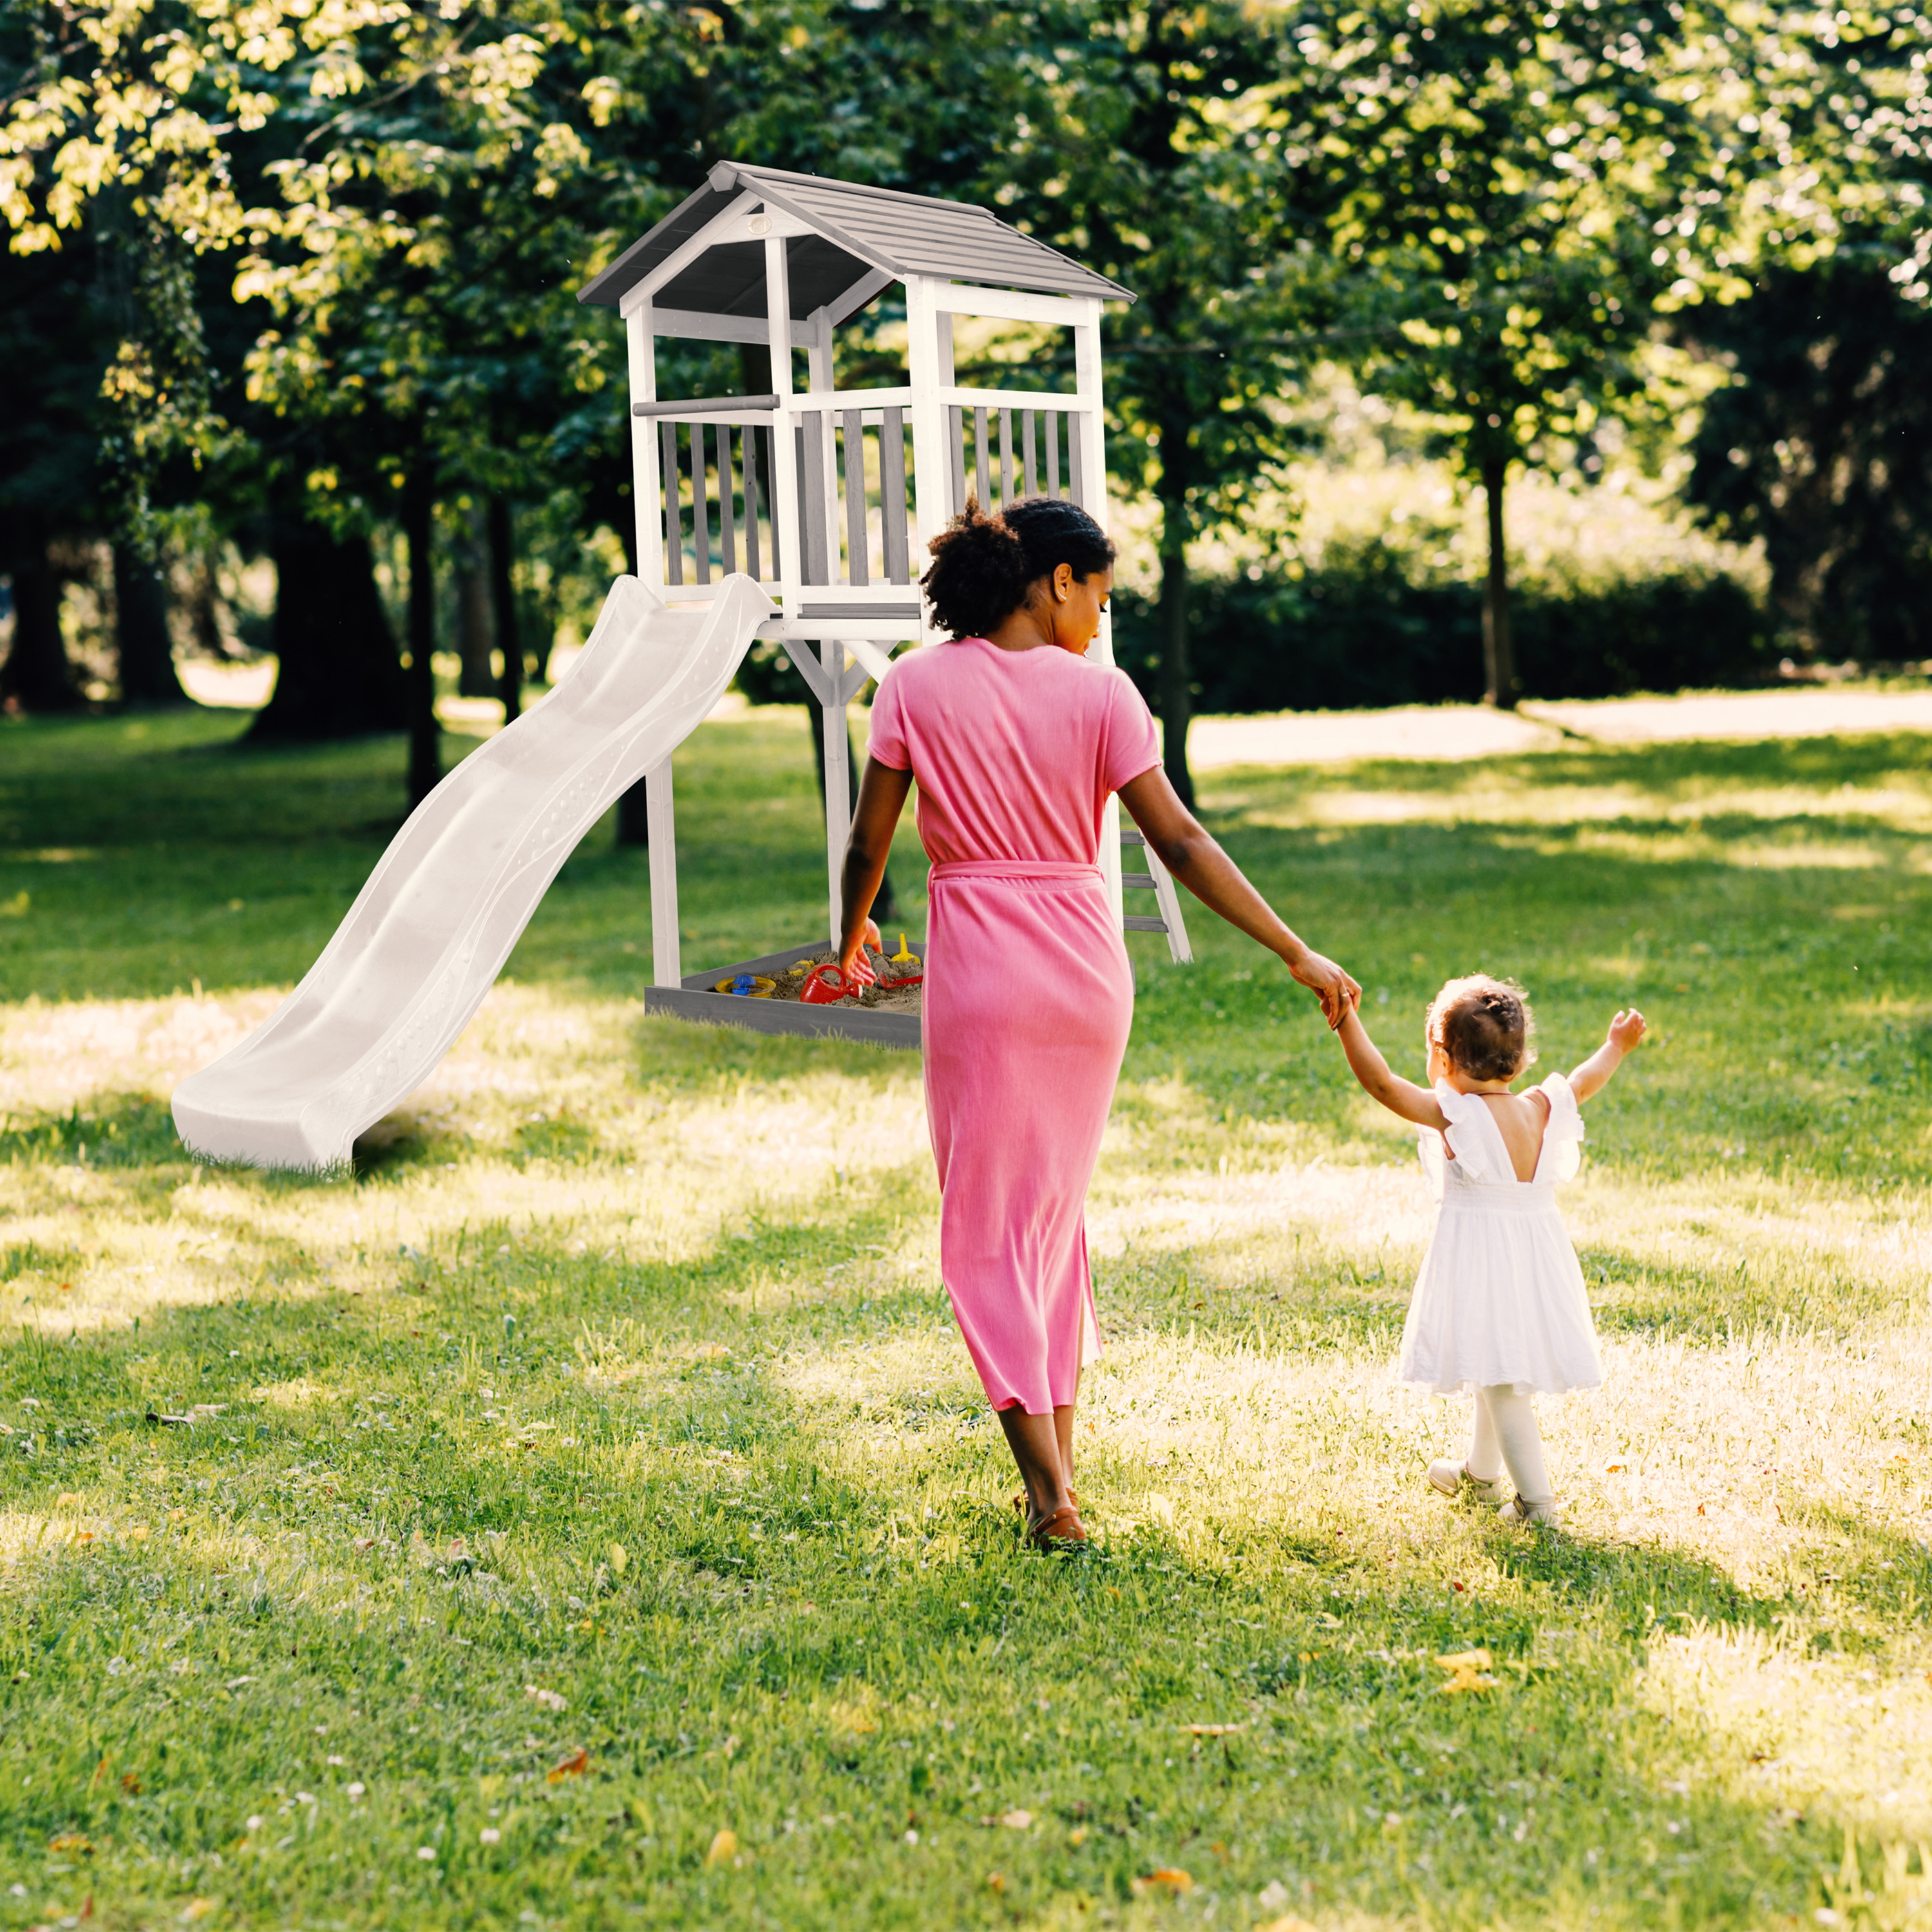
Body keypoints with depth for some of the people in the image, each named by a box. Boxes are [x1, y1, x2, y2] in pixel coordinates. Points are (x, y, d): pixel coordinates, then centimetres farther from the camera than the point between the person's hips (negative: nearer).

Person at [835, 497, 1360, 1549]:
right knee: (1057, 1208, 19)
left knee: (988, 1225, 5)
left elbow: (867, 843, 0)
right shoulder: (1099, 692, -3)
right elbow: (1179, 843, -6)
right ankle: (1057, 1460, 23)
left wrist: (852, 935, 21)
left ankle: (1050, 1493, -3)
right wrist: (1298, 955, -3)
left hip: (980, 970, -2)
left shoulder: (916, 686, -3)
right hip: (1087, 965, 2)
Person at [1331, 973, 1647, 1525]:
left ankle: (1536, 1498, -5)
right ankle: (1480, 1471, 42)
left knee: (1500, 1379, -3)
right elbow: (1583, 1083, 21)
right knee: (1500, 1370, 24)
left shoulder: (1453, 1114, -17)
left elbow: (1380, 1082, -22)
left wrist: (1346, 1021, -22)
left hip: (1480, 1260, -7)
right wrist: (1616, 1047, 38)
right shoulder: (1540, 1110, 1)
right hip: (1538, 1252, 7)